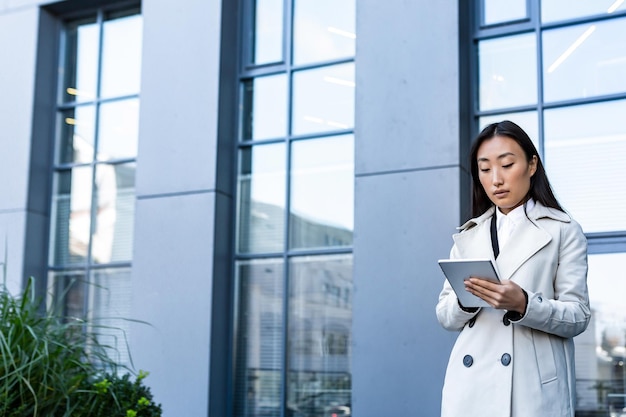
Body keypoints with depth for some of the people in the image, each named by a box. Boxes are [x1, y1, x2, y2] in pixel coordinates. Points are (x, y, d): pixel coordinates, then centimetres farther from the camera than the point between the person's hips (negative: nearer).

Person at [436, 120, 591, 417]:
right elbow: (445, 316, 10)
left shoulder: (563, 231, 3)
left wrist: (523, 304, -20)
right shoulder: (467, 236, 13)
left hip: (534, 388, -3)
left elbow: (578, 316, -4)